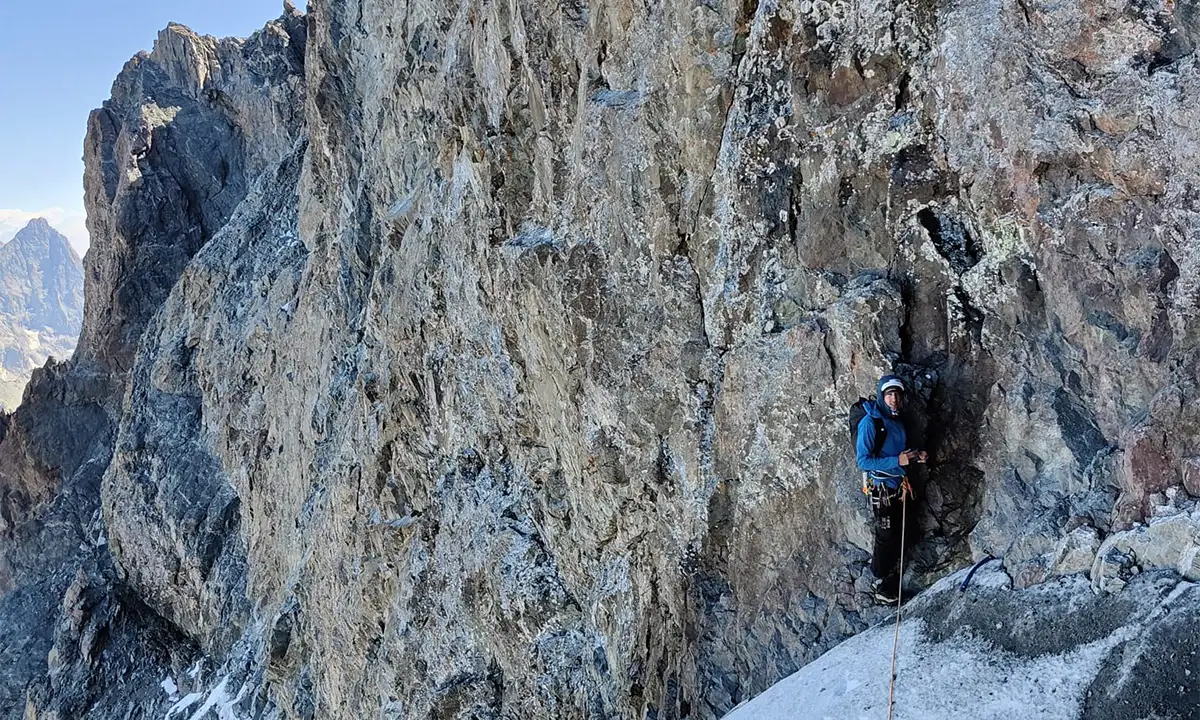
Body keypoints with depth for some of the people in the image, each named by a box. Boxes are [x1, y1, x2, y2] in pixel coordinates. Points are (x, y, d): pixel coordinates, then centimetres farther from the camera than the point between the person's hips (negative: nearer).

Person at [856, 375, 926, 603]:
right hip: (881, 488, -8)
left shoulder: (898, 420, 5)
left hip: (900, 486, 8)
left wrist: (916, 456, -3)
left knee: (905, 532, 17)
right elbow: (863, 461, -22)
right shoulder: (870, 423, -19)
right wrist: (897, 461, -28)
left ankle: (885, 567, 40)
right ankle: (882, 584, 20)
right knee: (887, 537, 2)